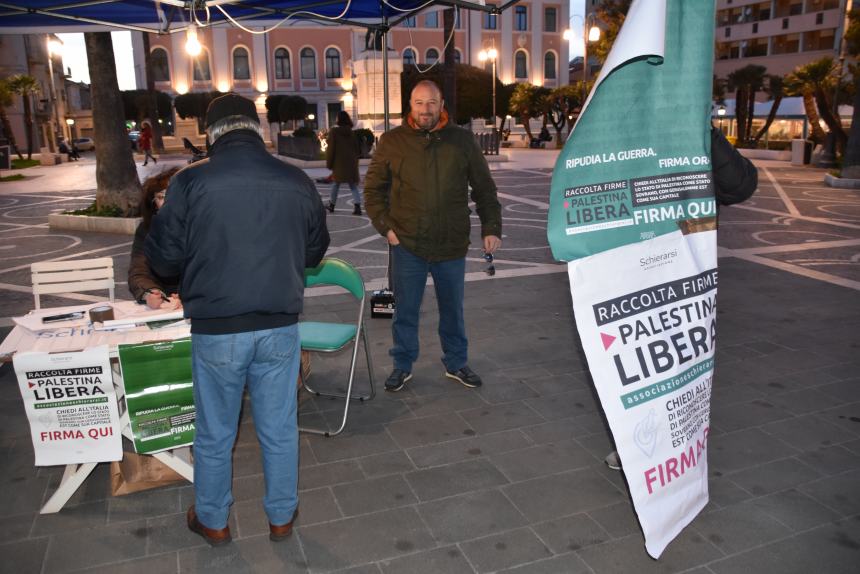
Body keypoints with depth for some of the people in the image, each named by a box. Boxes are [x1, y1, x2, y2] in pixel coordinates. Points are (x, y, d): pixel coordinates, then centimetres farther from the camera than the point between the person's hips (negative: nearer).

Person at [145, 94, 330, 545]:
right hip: (281, 327, 2)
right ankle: (282, 517, 33)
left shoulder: (189, 182, -11)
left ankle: (213, 521, 36)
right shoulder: (297, 181, -3)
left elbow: (162, 258, -3)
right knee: (279, 429, 16)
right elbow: (314, 253, 9)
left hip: (216, 331, -2)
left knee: (215, 434, 17)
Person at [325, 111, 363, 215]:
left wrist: (329, 163, 0)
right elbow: (358, 149, 11)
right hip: (352, 164, 3)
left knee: (335, 184, 12)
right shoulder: (351, 133, 7)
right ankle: (357, 206, -12)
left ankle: (331, 205, 23)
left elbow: (330, 149, -7)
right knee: (353, 186, 4)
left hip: (339, 164, -3)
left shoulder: (333, 132, -6)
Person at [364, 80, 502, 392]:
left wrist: (491, 227, 0)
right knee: (405, 311, 9)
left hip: (452, 245, 1)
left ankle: (456, 363, 32)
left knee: (453, 309, 14)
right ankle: (403, 365, 27)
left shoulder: (462, 140, 1)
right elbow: (373, 189, 6)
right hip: (407, 245, -1)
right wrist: (385, 226, -4)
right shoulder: (392, 142, 0)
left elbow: (484, 189, 7)